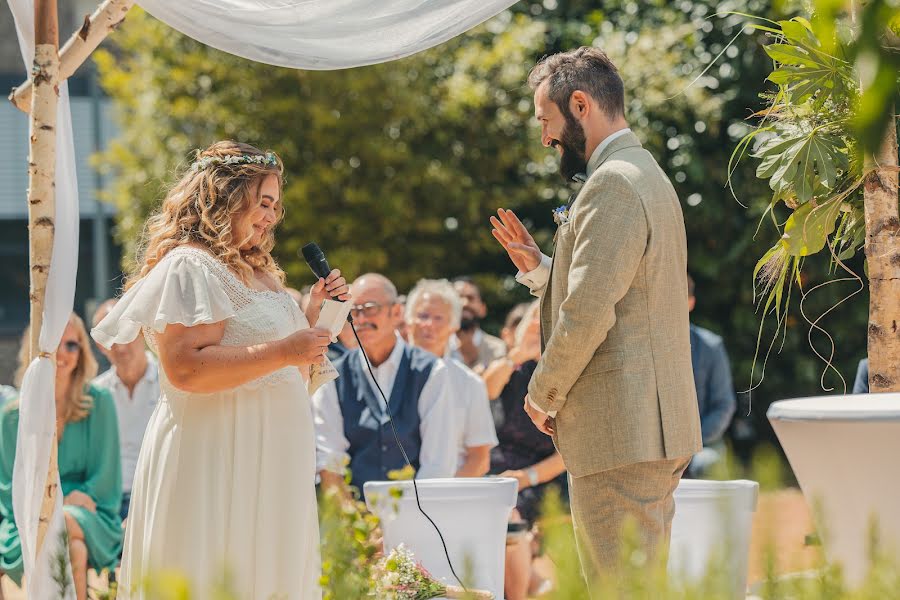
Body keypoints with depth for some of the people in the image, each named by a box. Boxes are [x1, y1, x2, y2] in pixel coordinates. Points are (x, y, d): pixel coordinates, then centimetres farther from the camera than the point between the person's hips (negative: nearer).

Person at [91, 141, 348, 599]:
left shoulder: (255, 269, 19)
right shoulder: (189, 266, -11)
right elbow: (186, 369, -23)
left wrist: (313, 313, 13)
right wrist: (282, 352, -23)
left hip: (265, 462, 10)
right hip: (217, 458, -10)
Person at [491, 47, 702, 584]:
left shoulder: (613, 183, -14)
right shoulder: (646, 174, 19)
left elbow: (589, 314, -21)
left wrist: (543, 395, -7)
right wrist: (538, 268, 12)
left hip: (620, 432, -11)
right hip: (656, 425, 11)